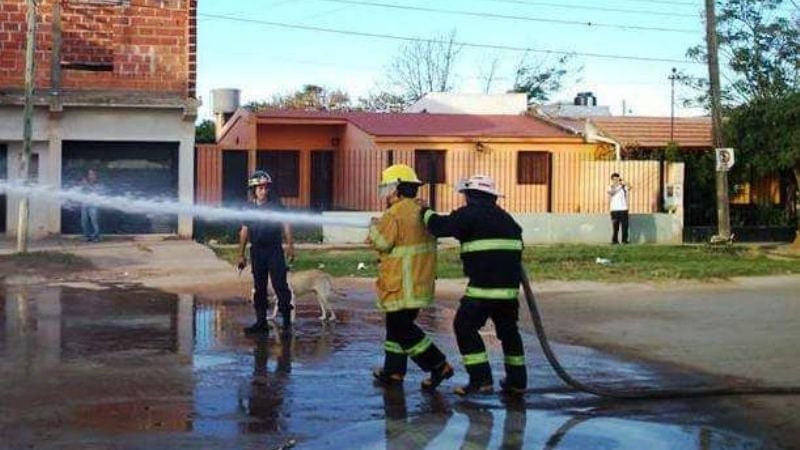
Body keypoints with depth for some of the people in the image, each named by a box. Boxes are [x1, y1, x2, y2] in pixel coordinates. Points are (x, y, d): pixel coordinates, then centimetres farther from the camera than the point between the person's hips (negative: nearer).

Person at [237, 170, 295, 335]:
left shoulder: (276, 204, -1)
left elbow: (285, 225, 1)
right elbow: (244, 231, 11)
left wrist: (290, 245, -9)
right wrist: (241, 255, 10)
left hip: (274, 249, -3)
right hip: (257, 251, 3)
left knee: (280, 285, -7)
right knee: (259, 287, 8)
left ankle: (287, 321, -3)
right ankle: (261, 322, 15)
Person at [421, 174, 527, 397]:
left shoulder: (470, 214, -6)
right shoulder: (506, 218, 19)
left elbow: (441, 226, -10)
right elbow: (517, 247, 24)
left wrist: (426, 212, 8)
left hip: (483, 286, -7)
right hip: (509, 286, 7)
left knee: (465, 326, 3)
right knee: (508, 329, 20)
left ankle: (481, 379, -2)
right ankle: (517, 380, 22)